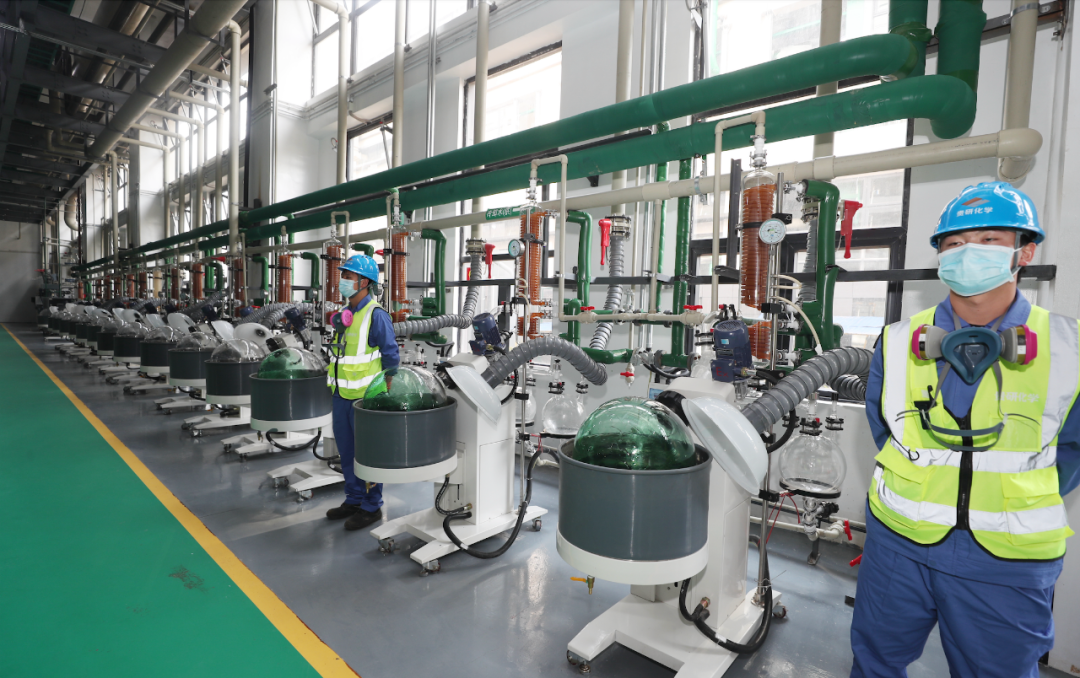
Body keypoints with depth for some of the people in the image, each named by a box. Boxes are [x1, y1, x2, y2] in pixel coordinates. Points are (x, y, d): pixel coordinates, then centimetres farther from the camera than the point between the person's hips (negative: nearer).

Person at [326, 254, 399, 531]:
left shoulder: (376, 315, -15)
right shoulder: (346, 313, 12)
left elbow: (391, 357, -14)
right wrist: (336, 385, 19)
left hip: (365, 398, -9)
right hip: (342, 395, 9)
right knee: (347, 452, 18)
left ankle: (371, 507, 16)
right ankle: (354, 499, 33)